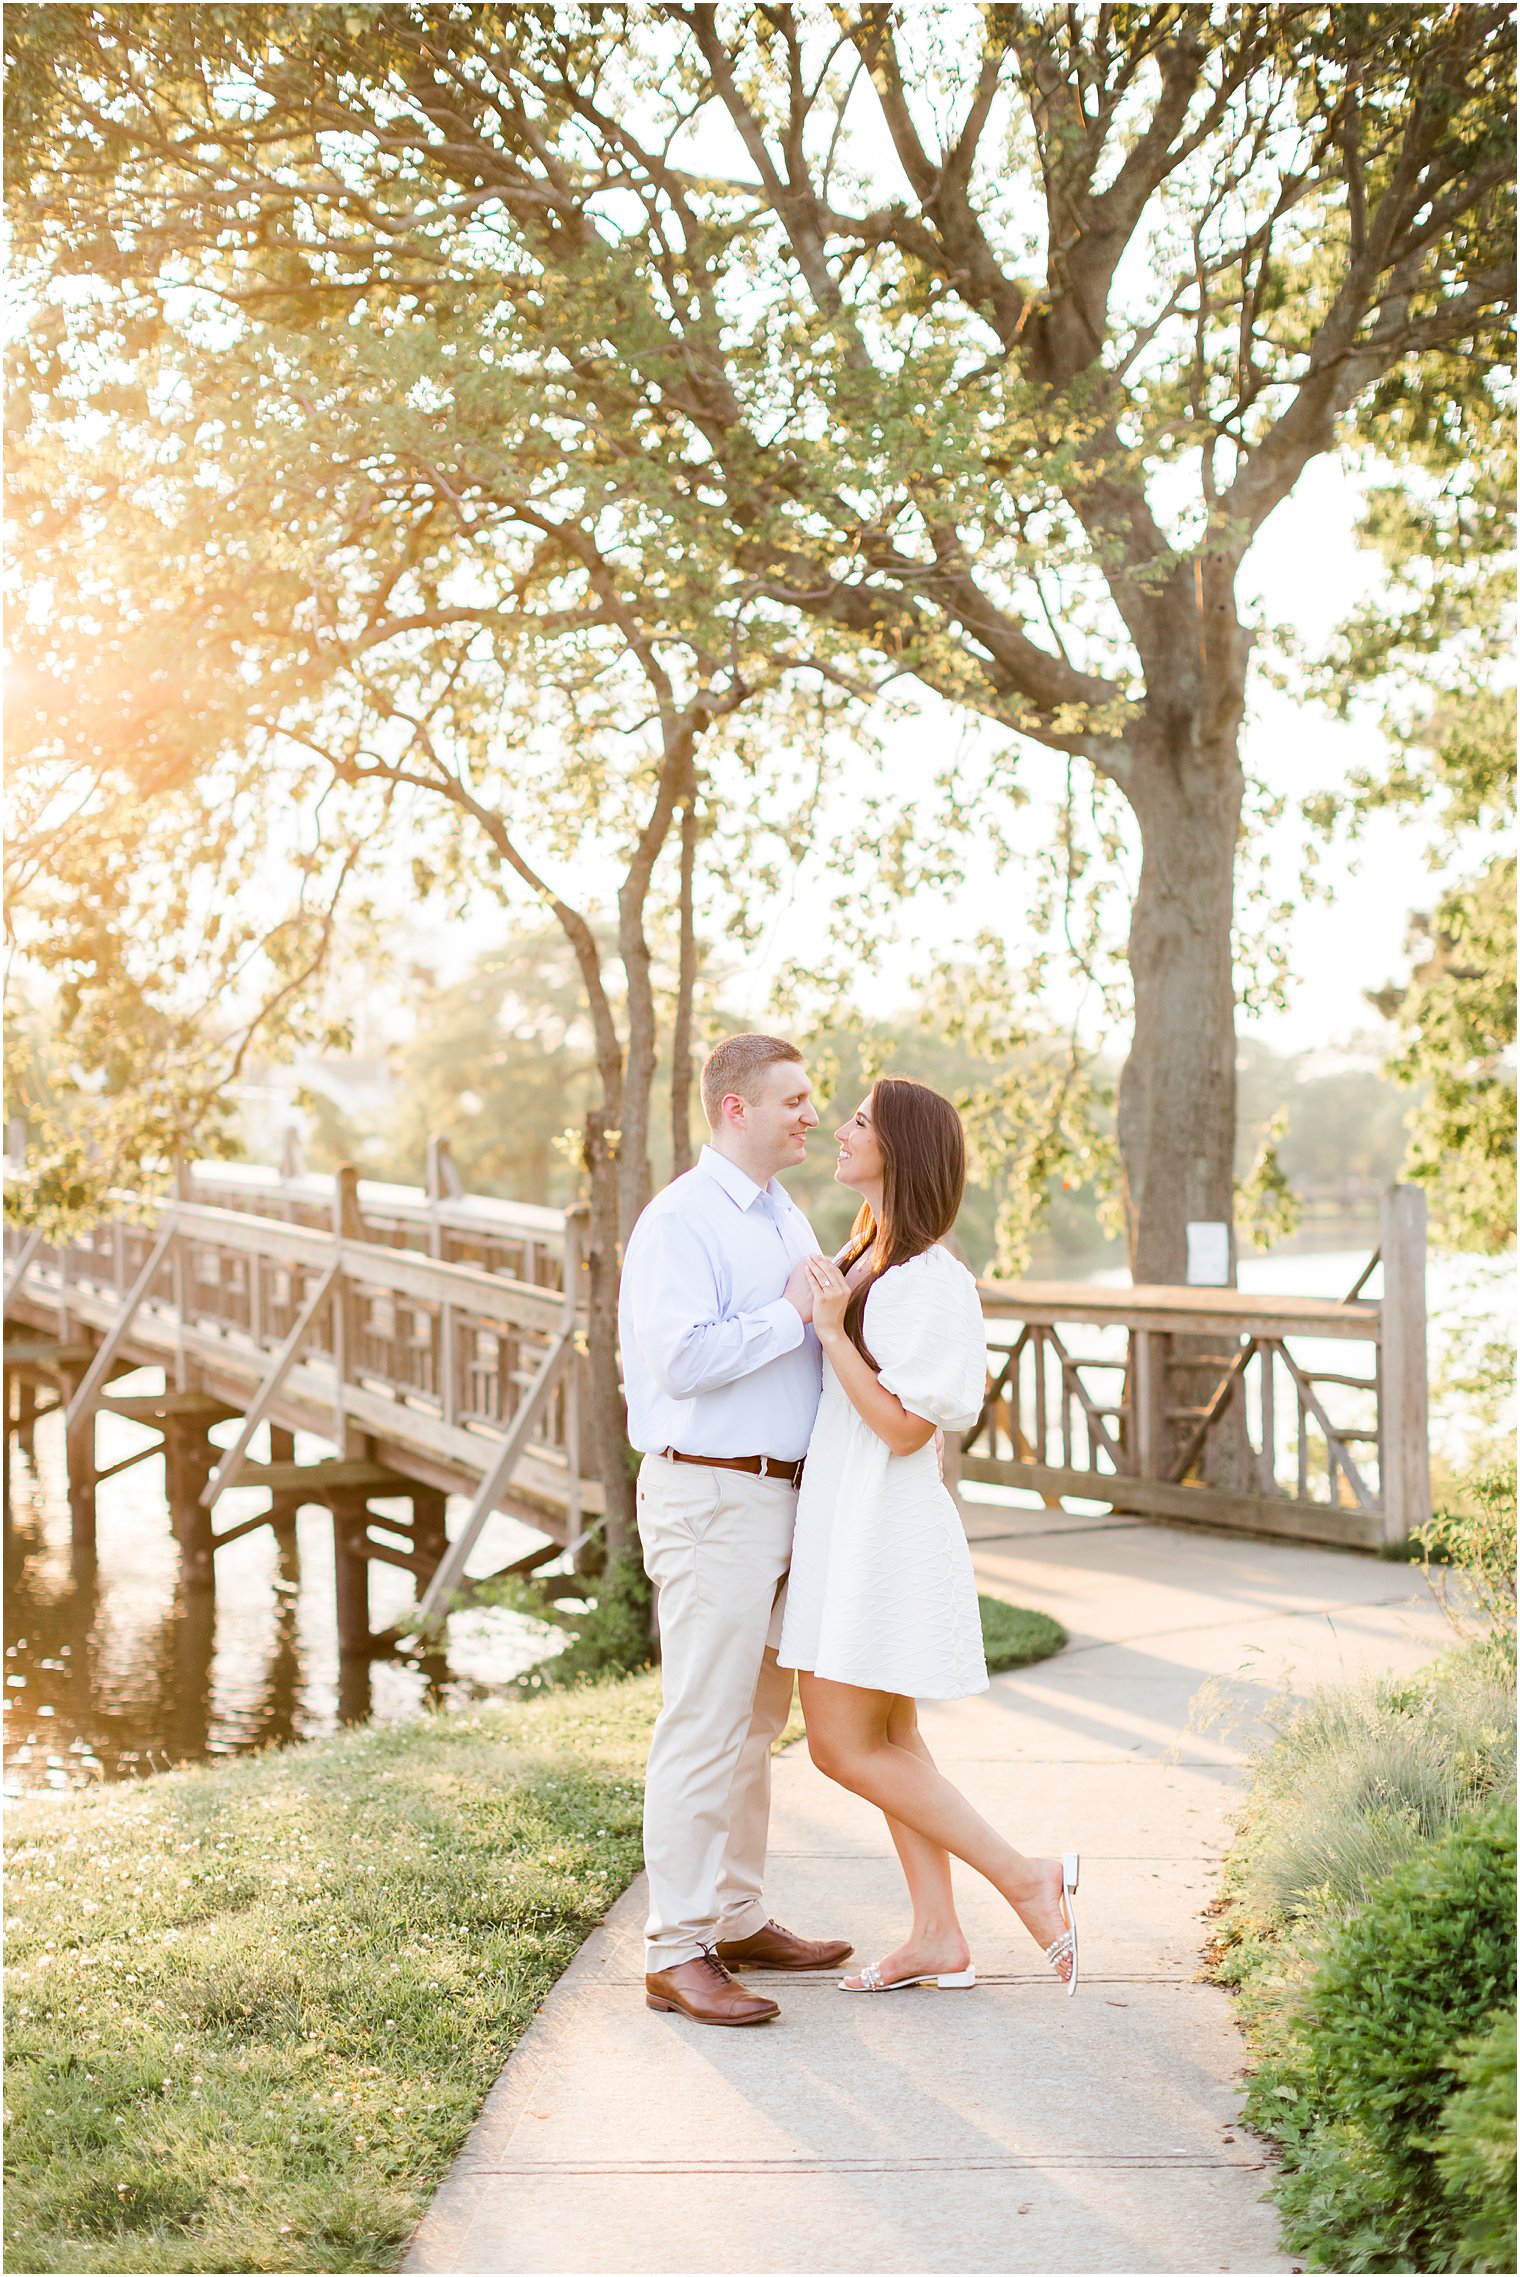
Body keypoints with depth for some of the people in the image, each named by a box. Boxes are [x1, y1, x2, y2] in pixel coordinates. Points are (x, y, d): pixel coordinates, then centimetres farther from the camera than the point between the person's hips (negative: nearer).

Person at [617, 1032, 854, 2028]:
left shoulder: (789, 1219, 17)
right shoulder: (681, 1220, -13)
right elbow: (683, 1357, -25)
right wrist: (792, 1314, -18)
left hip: (781, 1493, 9)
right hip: (710, 1498, -9)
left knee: (758, 1720, 16)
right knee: (705, 1727, -6)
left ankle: (738, 1918, 27)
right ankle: (676, 1952, 1)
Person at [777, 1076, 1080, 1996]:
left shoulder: (932, 1279, -18)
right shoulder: (865, 1258, 11)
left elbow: (902, 1426, -20)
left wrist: (829, 1328, -19)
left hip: (883, 1528, -10)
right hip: (844, 1517, 10)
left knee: (844, 1746, -5)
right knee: (890, 1741, 12)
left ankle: (1028, 1879, 1)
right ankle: (939, 1937, 19)